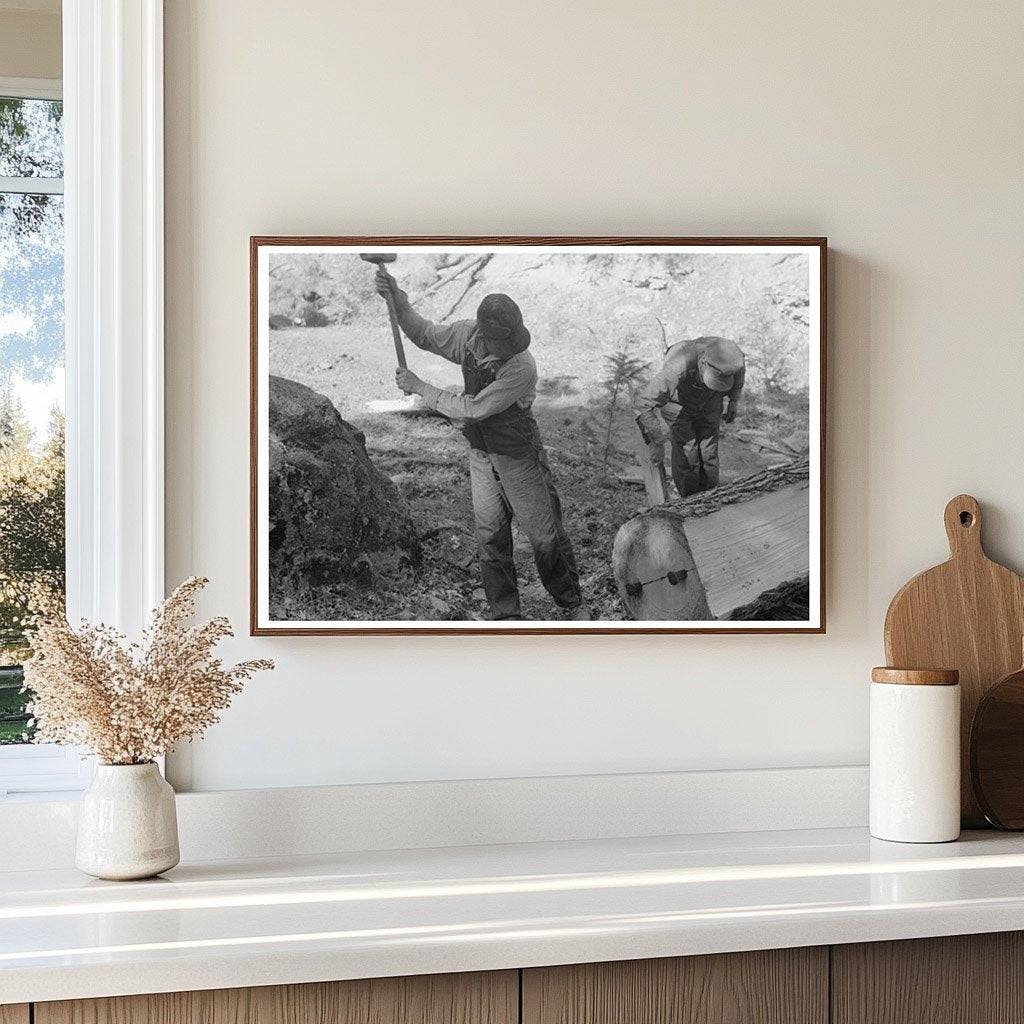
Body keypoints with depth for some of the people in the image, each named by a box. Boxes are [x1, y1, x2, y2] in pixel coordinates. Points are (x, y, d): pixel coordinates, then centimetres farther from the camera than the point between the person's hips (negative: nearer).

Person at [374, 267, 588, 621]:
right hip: (481, 455, 5)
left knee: (544, 534, 6)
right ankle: (505, 613, 19)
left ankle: (572, 603, 24)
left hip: (518, 457, -5)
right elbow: (425, 335, 8)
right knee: (490, 535, 9)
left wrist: (419, 387, -18)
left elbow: (473, 409, -27)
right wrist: (397, 298, -7)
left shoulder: (522, 368, -31)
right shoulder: (467, 335, -12)